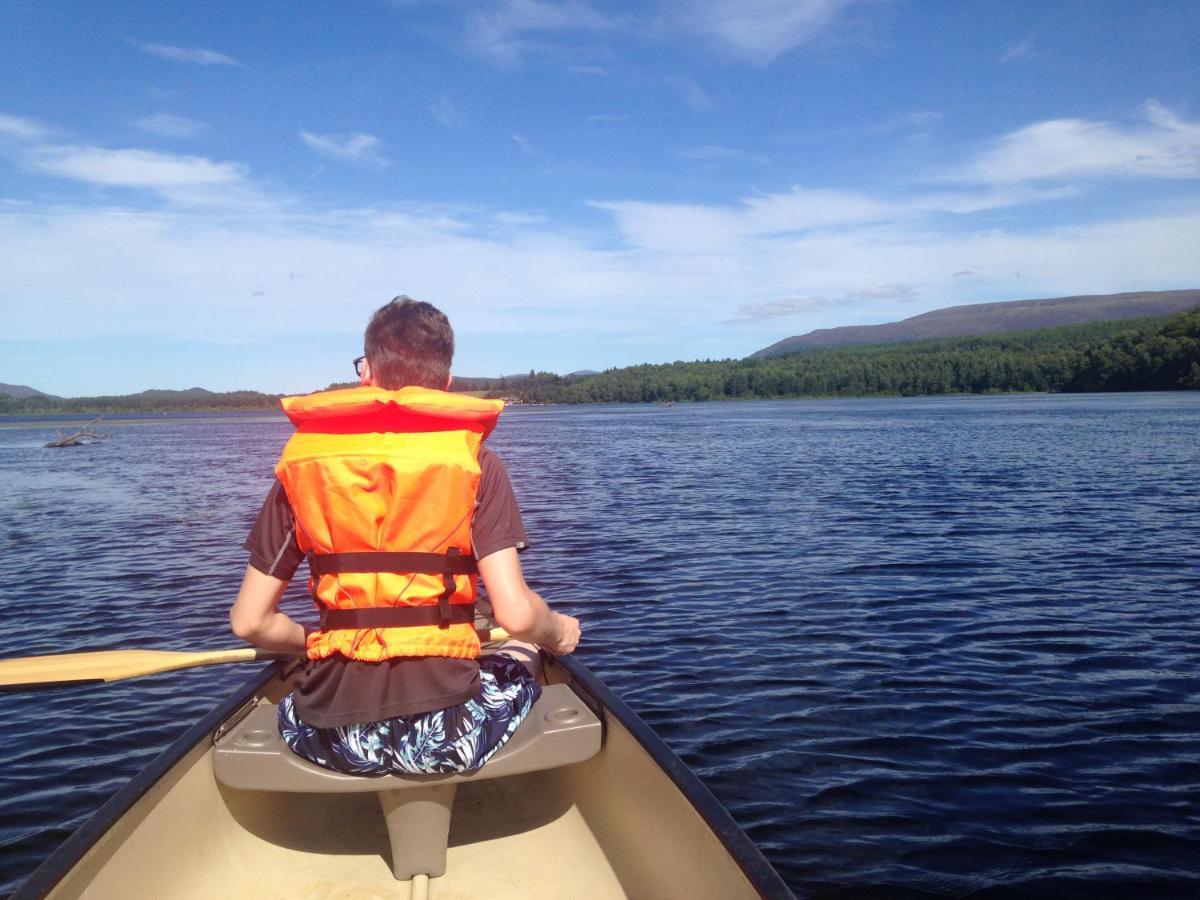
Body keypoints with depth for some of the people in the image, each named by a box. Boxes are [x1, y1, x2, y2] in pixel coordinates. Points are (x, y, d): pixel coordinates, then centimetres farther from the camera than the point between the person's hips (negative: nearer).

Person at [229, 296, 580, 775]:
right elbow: (515, 614, -14)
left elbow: (249, 621, 2)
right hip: (448, 735, -2)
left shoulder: (302, 462, 1)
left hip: (333, 738, 3)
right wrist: (558, 630, 8)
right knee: (521, 653, 29)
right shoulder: (473, 458, -6)